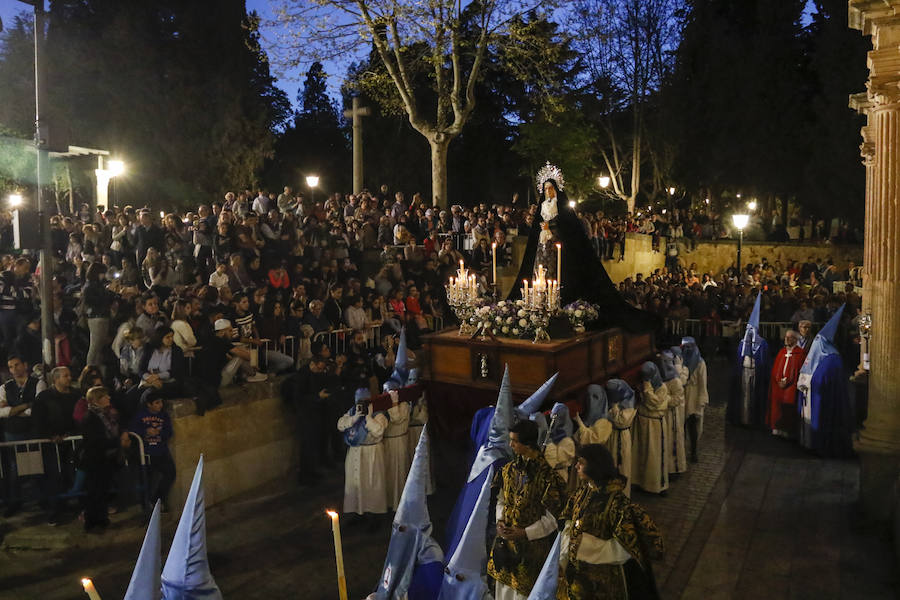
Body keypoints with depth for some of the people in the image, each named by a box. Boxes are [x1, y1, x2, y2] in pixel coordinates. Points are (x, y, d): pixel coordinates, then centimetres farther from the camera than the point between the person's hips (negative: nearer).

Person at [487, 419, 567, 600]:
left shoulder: (546, 475, -17)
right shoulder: (509, 469, 2)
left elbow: (552, 518, -14)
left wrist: (523, 533, -17)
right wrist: (500, 521, -5)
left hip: (532, 545, -5)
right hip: (505, 541, 5)